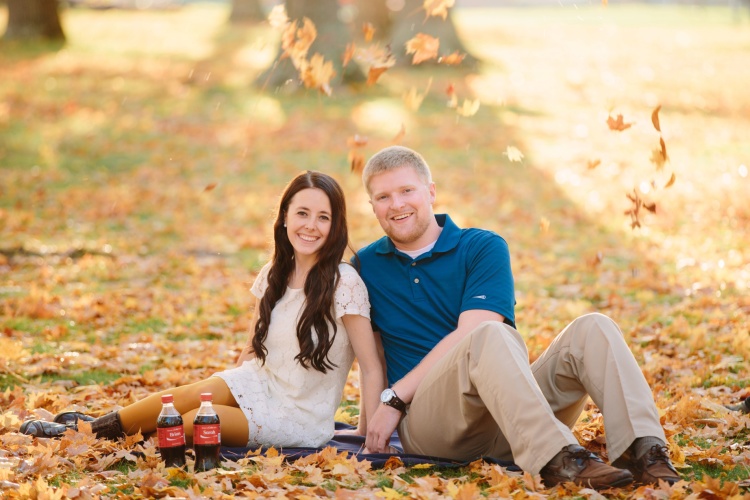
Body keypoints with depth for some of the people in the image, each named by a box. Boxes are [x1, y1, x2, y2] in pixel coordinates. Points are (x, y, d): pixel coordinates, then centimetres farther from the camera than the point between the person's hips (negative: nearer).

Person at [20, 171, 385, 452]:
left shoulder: (343, 283, -19)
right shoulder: (273, 275, 1)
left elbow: (373, 369, -17)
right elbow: (253, 349, 11)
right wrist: (224, 391, 3)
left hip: (300, 420, -5)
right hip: (259, 383, 5)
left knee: (196, 421, -21)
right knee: (188, 397, -21)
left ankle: (93, 430, -1)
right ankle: (92, 426, -3)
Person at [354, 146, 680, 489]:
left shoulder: (483, 248, 5)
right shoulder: (366, 266, 13)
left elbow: (466, 333, -8)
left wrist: (395, 397, -12)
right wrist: (372, 420, 9)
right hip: (429, 416, -2)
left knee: (592, 328, -19)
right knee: (491, 336, -33)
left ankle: (644, 451, -36)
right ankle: (557, 460, -50)